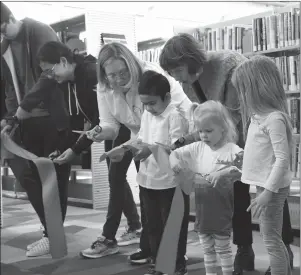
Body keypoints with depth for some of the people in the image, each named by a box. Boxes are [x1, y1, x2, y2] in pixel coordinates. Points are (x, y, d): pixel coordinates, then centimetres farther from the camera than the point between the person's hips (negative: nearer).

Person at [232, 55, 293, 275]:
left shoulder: (274, 118, -20)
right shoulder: (259, 115, 8)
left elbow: (282, 159, -23)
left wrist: (268, 191, -24)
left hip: (272, 187, -9)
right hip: (265, 184, 9)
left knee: (271, 240, 0)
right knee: (274, 239, 19)